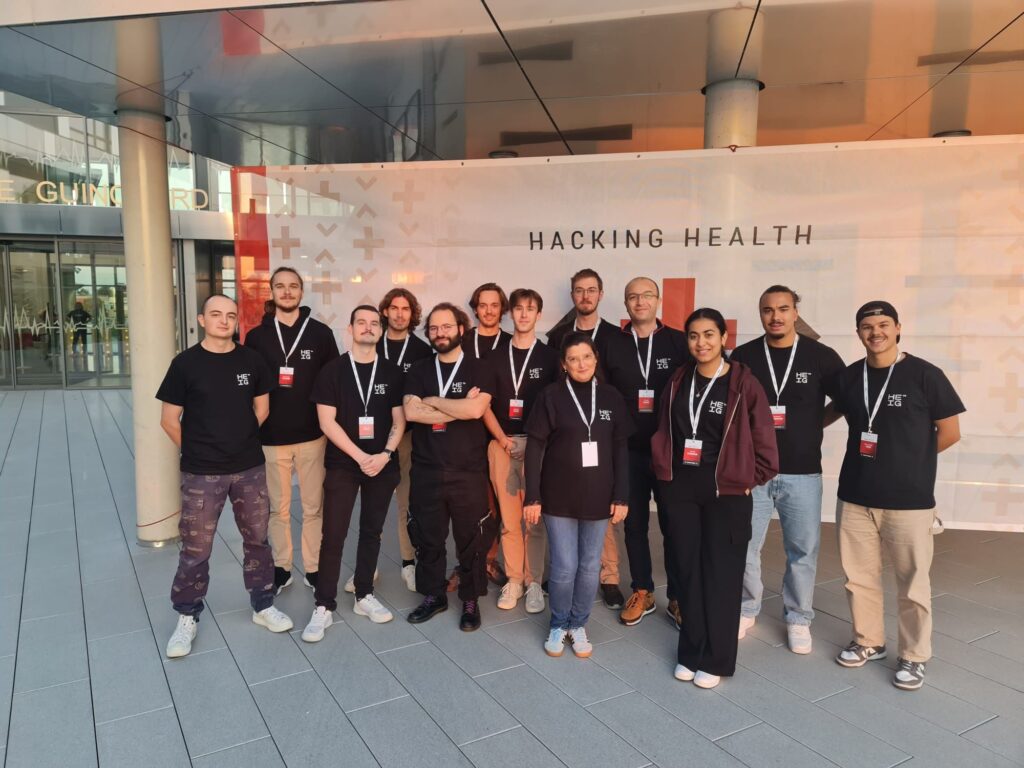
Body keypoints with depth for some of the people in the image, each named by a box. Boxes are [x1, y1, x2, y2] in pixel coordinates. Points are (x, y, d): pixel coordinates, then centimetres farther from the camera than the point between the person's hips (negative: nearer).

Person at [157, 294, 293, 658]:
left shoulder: (251, 360, 1)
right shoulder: (185, 363, -7)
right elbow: (169, 420, -2)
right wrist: (198, 451, 5)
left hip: (250, 468, 3)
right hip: (201, 474, -3)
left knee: (257, 539, 13)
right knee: (195, 550, 6)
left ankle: (263, 606, 30)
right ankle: (187, 618, 24)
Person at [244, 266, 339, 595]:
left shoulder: (321, 333, 0)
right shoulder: (256, 336, 2)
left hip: (312, 435, -1)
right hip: (271, 438, 1)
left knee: (313, 507, 8)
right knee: (278, 508, 12)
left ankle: (314, 568, 21)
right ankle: (281, 567, 26)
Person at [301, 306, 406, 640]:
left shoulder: (391, 373, 5)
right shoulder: (333, 370, -3)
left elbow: (399, 420, 4)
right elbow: (327, 422, -8)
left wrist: (384, 455, -12)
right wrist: (360, 456, -15)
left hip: (382, 465, 3)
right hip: (342, 465, -2)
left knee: (371, 532, 11)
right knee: (333, 536, -2)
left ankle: (364, 596, 25)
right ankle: (324, 607, 8)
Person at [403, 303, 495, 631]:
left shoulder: (479, 370, -1)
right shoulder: (418, 371, 8)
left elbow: (475, 410, -19)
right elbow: (410, 412, -9)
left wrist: (432, 401, -8)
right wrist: (458, 408, -13)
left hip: (469, 472, -3)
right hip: (426, 471, 3)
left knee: (470, 539, 7)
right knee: (427, 537, 13)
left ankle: (471, 601, 24)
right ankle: (433, 595, 31)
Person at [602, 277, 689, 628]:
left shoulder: (679, 342, -2)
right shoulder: (613, 344, 3)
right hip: (628, 450, 2)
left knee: (674, 524, 7)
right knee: (634, 523, 11)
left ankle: (678, 597, 22)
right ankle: (642, 592, 27)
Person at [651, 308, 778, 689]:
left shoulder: (743, 383, -8)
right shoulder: (678, 381, 5)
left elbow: (763, 439, -4)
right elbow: (664, 431, 14)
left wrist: (750, 480, -4)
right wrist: (663, 471, 7)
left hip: (726, 490, -3)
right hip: (680, 487, 4)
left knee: (721, 573, 5)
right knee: (687, 569, 10)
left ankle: (715, 659, 20)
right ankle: (691, 652, 25)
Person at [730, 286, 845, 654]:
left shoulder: (821, 356, -3)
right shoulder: (743, 356, -1)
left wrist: (812, 426, 0)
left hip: (802, 472, 0)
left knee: (803, 551, 10)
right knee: (744, 547, 9)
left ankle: (798, 619, 29)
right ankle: (746, 609, 30)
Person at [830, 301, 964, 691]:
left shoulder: (924, 375, -8)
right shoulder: (847, 378, 3)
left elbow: (949, 432, -2)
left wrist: (909, 458, 5)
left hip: (909, 499, -4)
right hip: (855, 496, 4)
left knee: (912, 584, 6)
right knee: (858, 577, 13)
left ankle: (914, 657, 25)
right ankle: (868, 642, 33)